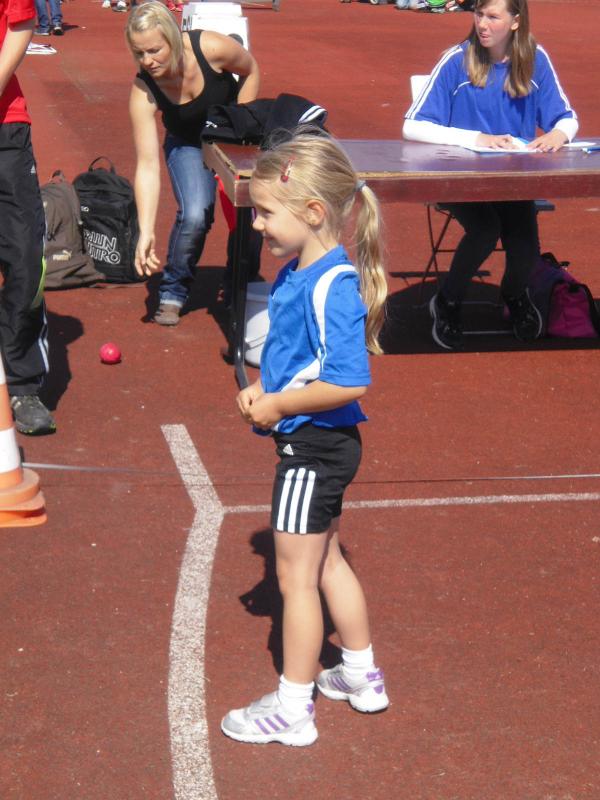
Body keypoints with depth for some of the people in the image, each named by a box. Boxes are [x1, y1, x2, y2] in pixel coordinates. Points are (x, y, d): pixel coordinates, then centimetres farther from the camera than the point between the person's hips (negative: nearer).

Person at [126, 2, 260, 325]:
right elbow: (147, 166, -30)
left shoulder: (211, 49, -32)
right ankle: (172, 294, 0)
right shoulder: (143, 90, -29)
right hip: (187, 144, -1)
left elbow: (250, 70, -8)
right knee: (194, 216, -23)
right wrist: (146, 232, -36)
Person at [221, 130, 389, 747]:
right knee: (327, 561, 22)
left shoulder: (332, 286, -24)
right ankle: (361, 676, 38)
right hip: (318, 445, 10)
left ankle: (293, 708, 15)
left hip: (314, 447, -10)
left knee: (297, 576, 2)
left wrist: (277, 406, -20)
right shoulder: (297, 273, 5)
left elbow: (349, 381, -29)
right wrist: (261, 389, 2)